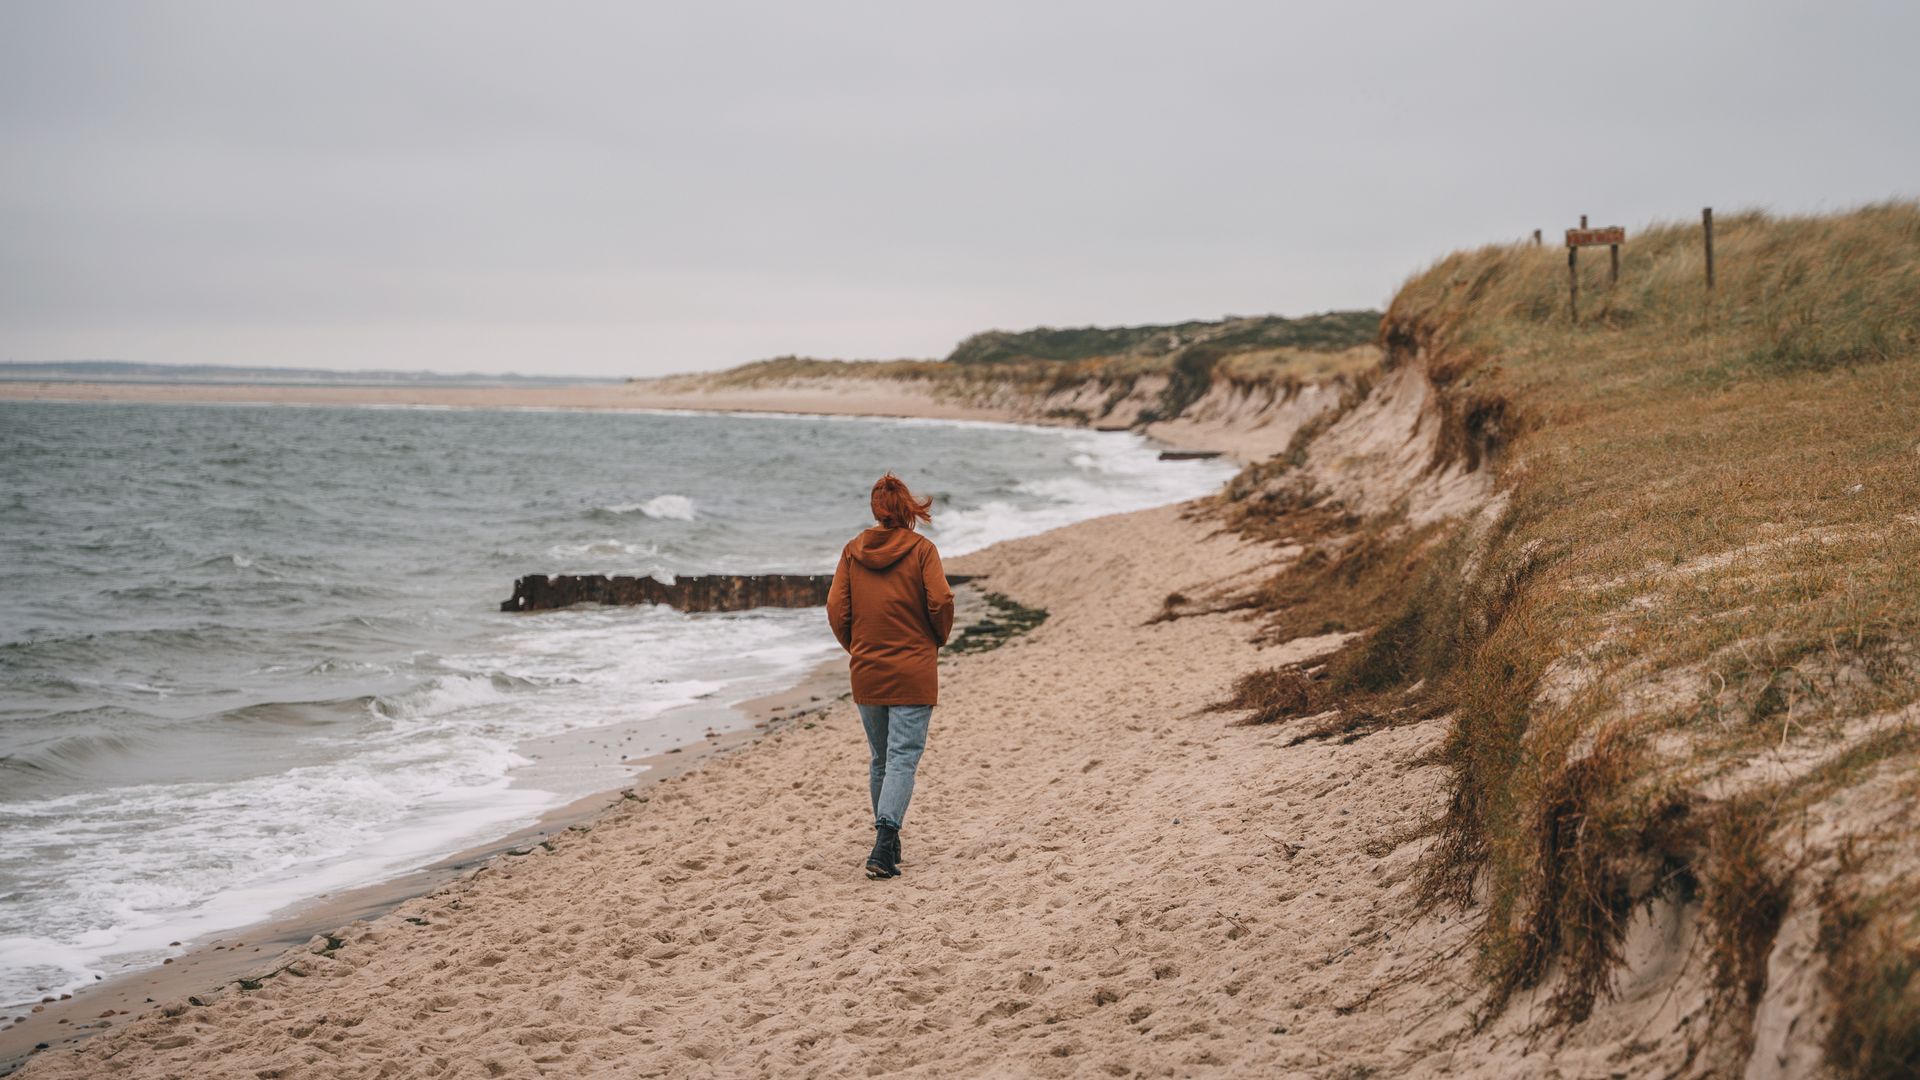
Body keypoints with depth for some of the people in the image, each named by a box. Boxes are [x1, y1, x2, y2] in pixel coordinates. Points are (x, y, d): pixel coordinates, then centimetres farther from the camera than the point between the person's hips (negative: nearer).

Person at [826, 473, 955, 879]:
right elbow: (941, 602, -12)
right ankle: (883, 849, -19)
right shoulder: (921, 549, -5)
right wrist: (936, 642, 6)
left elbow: (836, 610, -1)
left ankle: (888, 843, 26)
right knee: (903, 759, -5)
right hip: (913, 672, -3)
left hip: (867, 672, 3)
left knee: (879, 759, 17)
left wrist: (857, 648, 14)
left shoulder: (853, 551, 3)